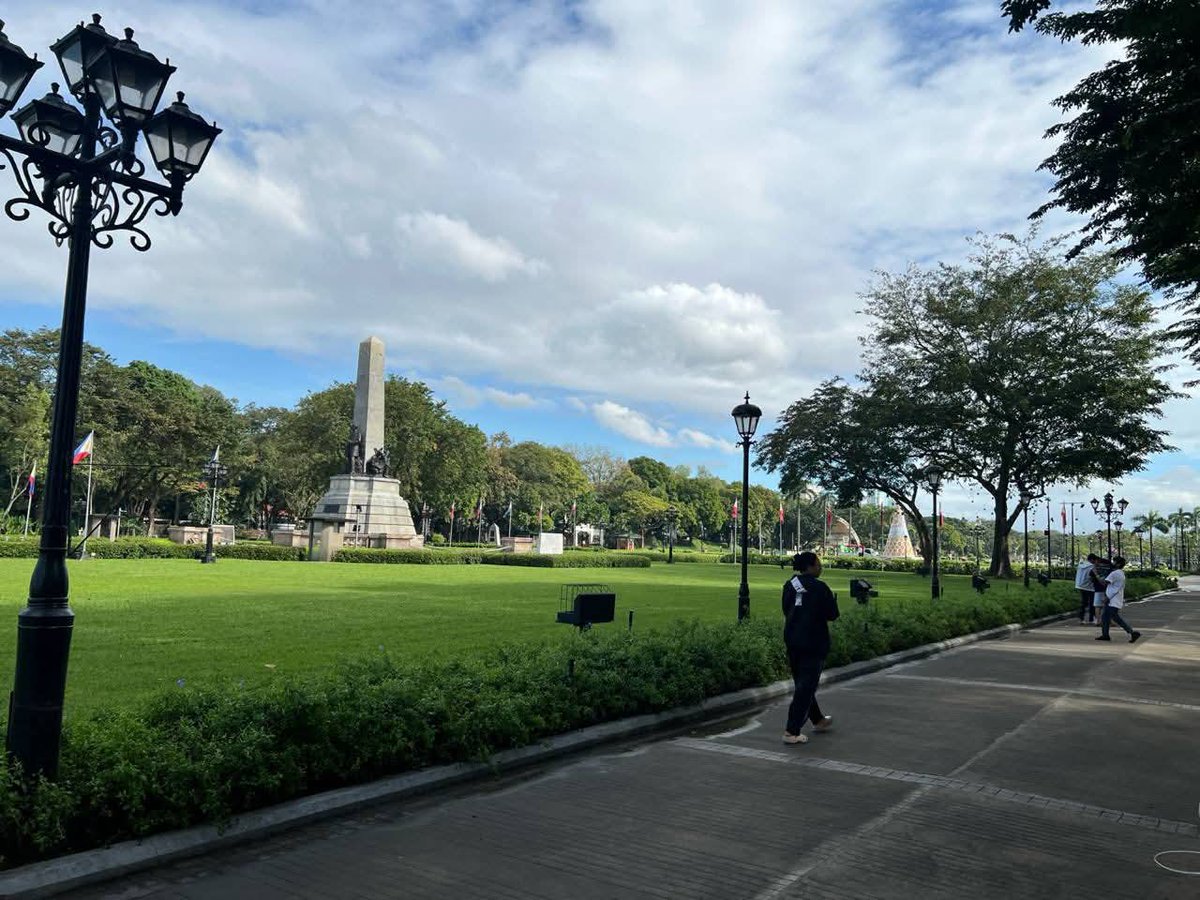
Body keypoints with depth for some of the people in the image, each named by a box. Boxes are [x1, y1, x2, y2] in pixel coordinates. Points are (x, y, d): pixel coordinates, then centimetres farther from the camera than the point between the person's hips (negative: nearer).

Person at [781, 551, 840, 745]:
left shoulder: (789, 585, 3)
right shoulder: (819, 587, -15)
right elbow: (832, 615, -9)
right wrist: (833, 601, 9)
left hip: (792, 640, 7)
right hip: (814, 642, -7)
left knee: (802, 683, 20)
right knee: (806, 686, -2)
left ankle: (817, 720, 39)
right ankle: (792, 732, -4)